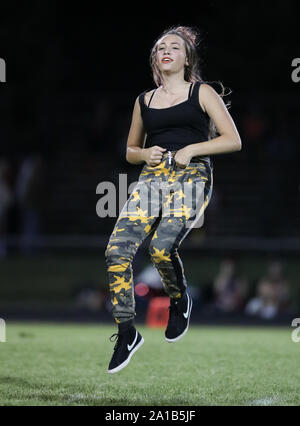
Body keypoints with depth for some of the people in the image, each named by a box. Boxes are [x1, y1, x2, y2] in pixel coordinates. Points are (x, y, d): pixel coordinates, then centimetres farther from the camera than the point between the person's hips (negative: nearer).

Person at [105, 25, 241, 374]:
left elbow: (233, 140, 2)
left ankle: (179, 301, 3)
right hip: (152, 178, 4)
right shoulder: (144, 100, 20)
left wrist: (191, 149, -9)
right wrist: (144, 154, 5)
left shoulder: (201, 93, 9)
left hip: (191, 176, -4)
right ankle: (126, 333, -4)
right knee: (117, 250, -16)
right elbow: (130, 150, 28)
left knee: (161, 247, -29)